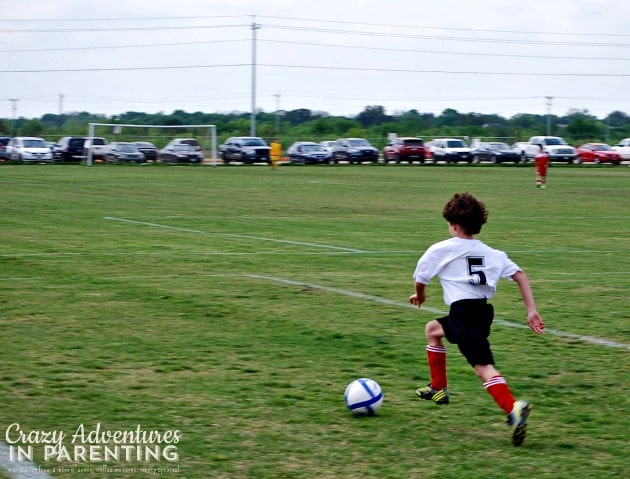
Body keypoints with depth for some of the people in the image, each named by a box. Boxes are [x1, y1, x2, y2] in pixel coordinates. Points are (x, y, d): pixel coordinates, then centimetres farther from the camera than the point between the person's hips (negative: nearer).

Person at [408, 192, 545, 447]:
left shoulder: (440, 250, 3)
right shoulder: (492, 253, 16)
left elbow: (420, 279, 12)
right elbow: (521, 276, 7)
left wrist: (420, 296, 35)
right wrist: (532, 311, 4)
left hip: (463, 312, -7)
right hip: (484, 311, 7)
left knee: (483, 367, -15)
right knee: (433, 329, 27)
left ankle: (513, 409, -34)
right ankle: (438, 389, 33)